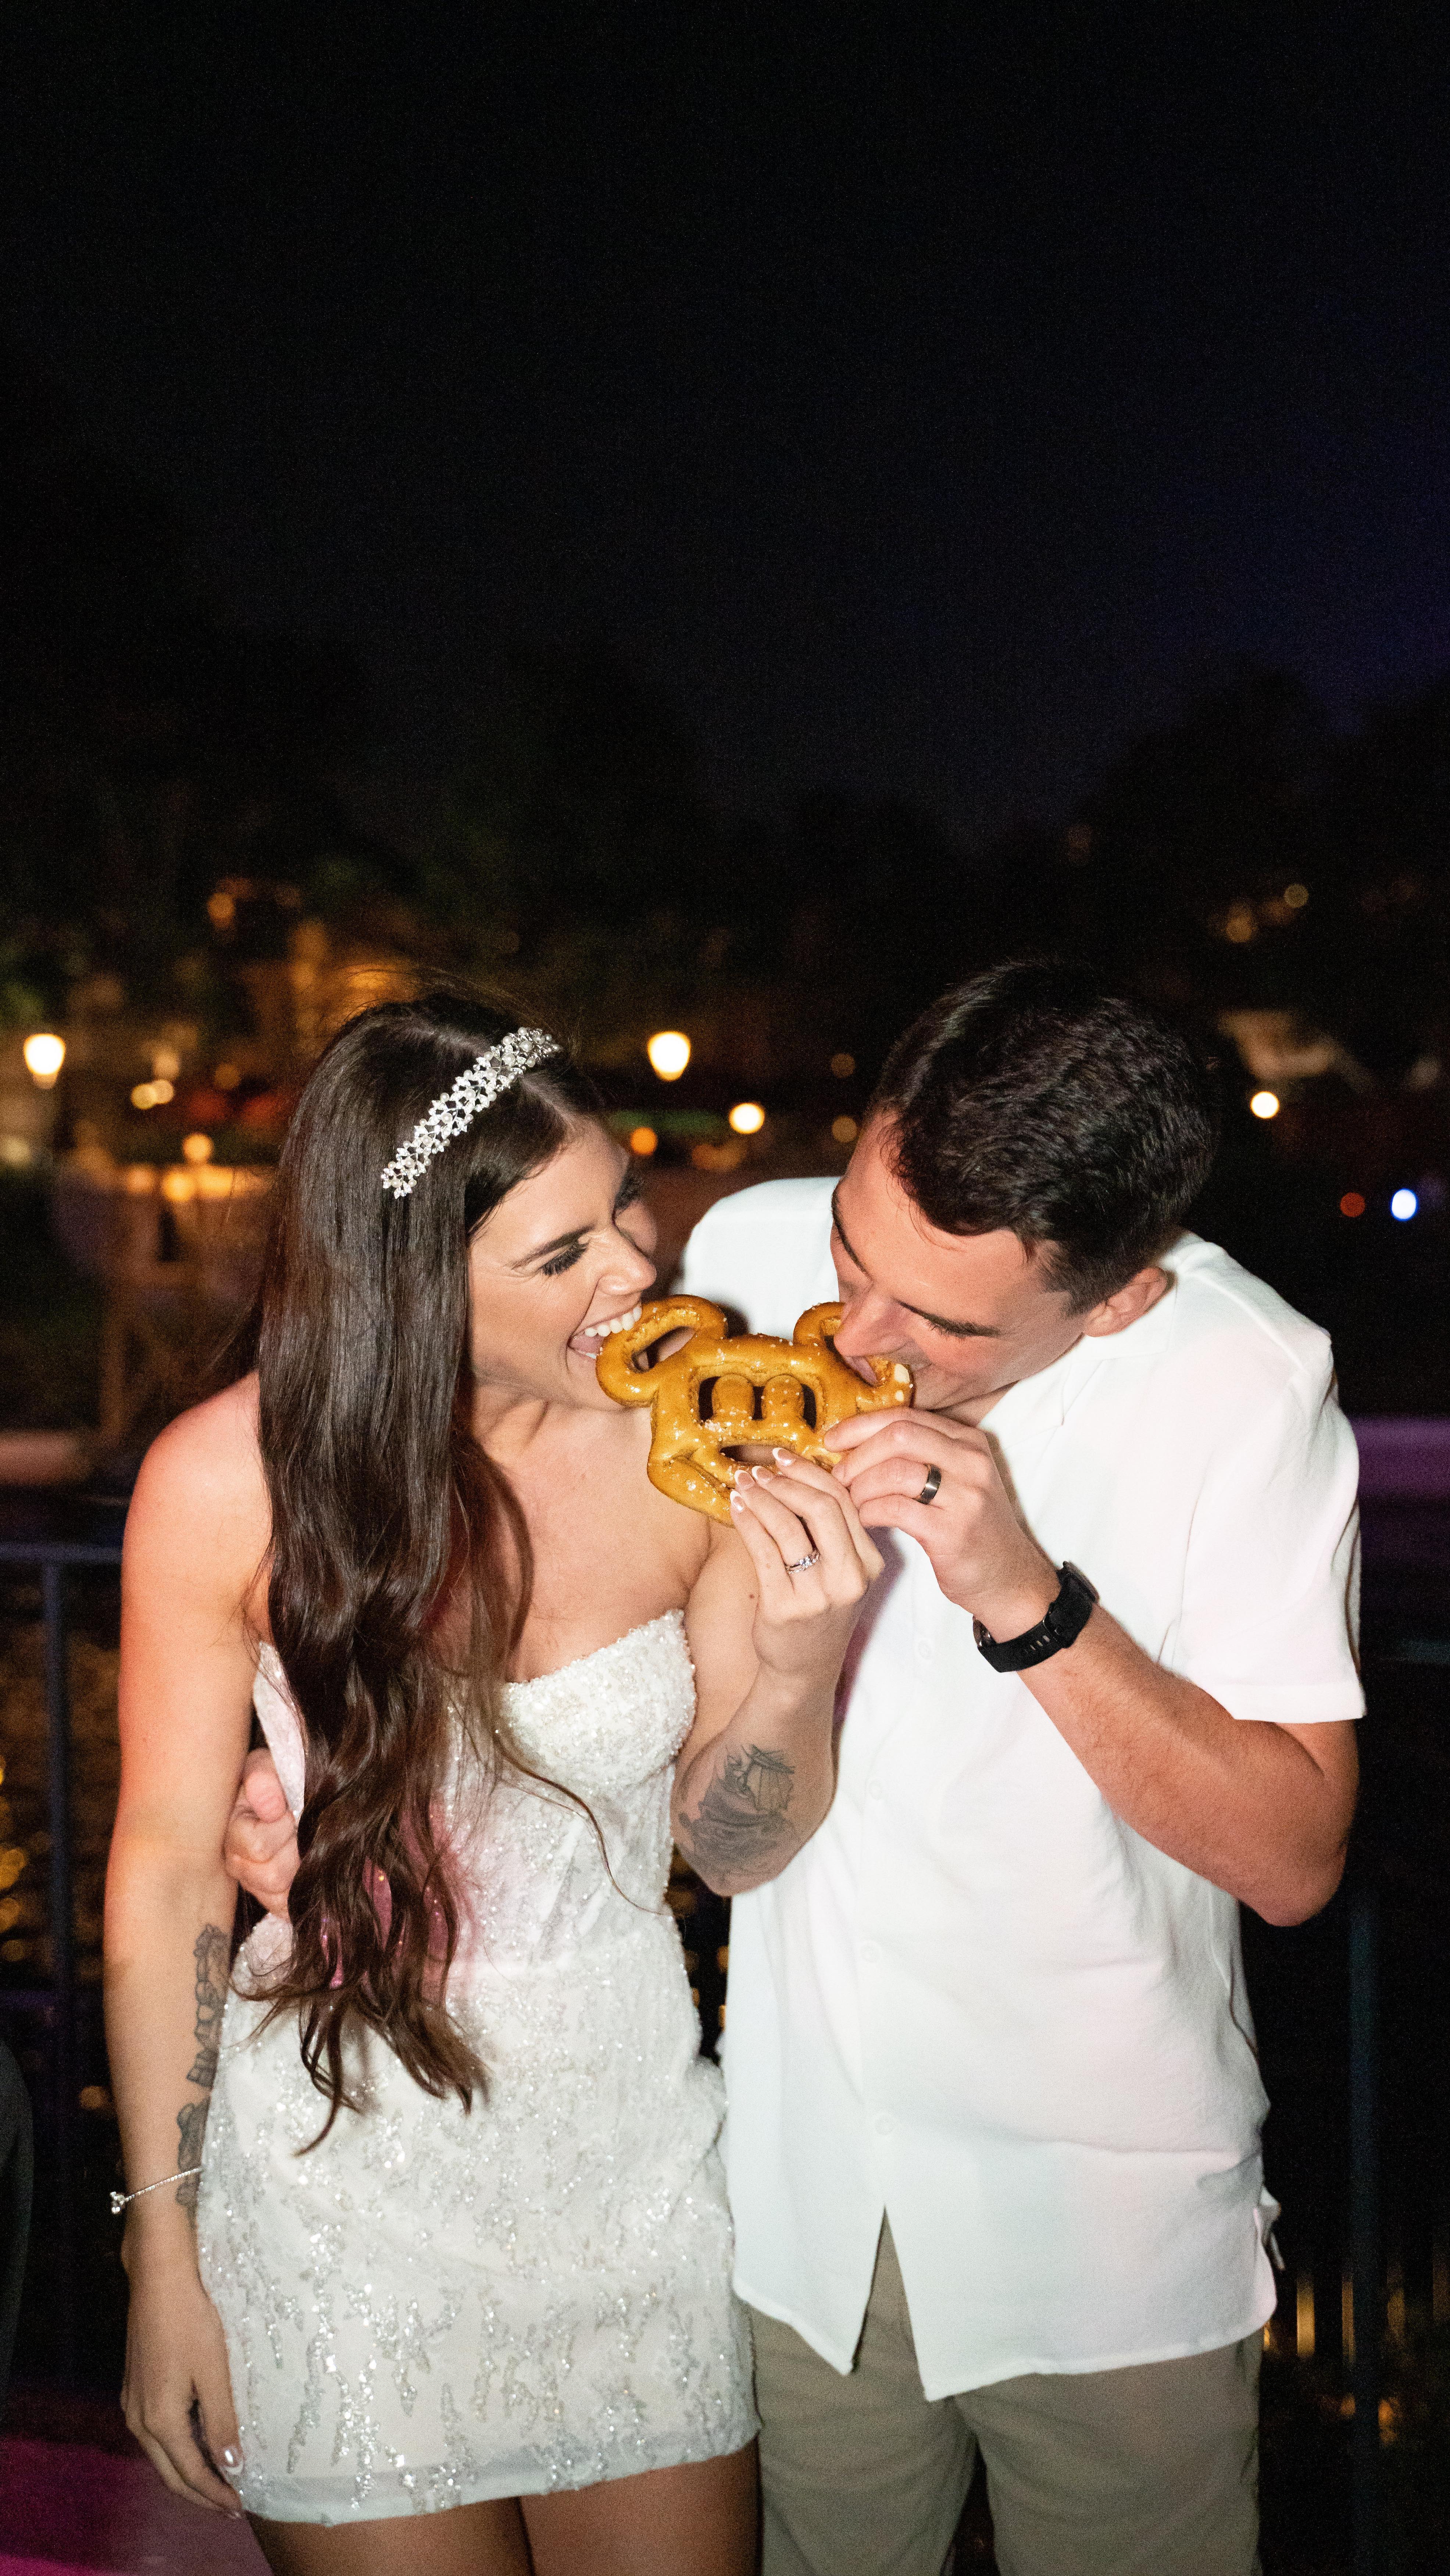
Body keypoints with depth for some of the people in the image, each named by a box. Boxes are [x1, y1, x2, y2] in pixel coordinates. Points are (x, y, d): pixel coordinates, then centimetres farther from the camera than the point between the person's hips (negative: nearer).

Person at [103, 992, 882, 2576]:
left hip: (630, 2143, 3)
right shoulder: (231, 1483, -18)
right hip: (343, 2161, -2)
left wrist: (797, 1674, -24)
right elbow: (166, 1871, -8)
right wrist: (162, 2256, -3)